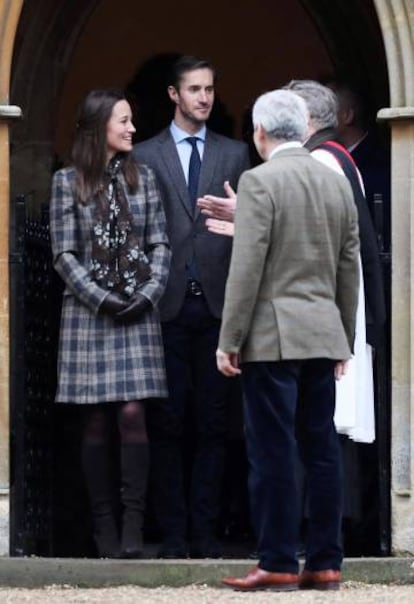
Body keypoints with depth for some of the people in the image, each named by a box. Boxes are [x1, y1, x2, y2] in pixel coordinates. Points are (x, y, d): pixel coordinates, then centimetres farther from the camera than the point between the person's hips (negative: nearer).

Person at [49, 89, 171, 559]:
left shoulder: (142, 177, 9)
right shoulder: (68, 182, 2)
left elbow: (160, 244, 7)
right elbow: (64, 255, -1)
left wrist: (150, 292, -8)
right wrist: (102, 299, -11)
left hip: (137, 312, 1)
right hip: (88, 313, -1)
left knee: (132, 414, -9)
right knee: (97, 422, 0)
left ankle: (133, 525, -8)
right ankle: (104, 527, 3)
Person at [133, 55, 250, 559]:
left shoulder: (235, 154, 10)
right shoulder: (145, 157, 6)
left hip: (217, 304, 1)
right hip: (168, 305, -1)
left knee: (212, 423, 3)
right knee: (167, 423, 1)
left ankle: (204, 531, 7)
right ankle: (172, 531, 5)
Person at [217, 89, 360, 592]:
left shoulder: (259, 182, -10)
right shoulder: (336, 182, 9)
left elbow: (247, 267, -14)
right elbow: (349, 268, 13)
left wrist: (229, 340, -9)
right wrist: (344, 342, 19)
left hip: (272, 337, -6)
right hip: (323, 336, 6)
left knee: (272, 454, -3)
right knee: (321, 450, 7)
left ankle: (278, 564, -3)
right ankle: (324, 563, 8)